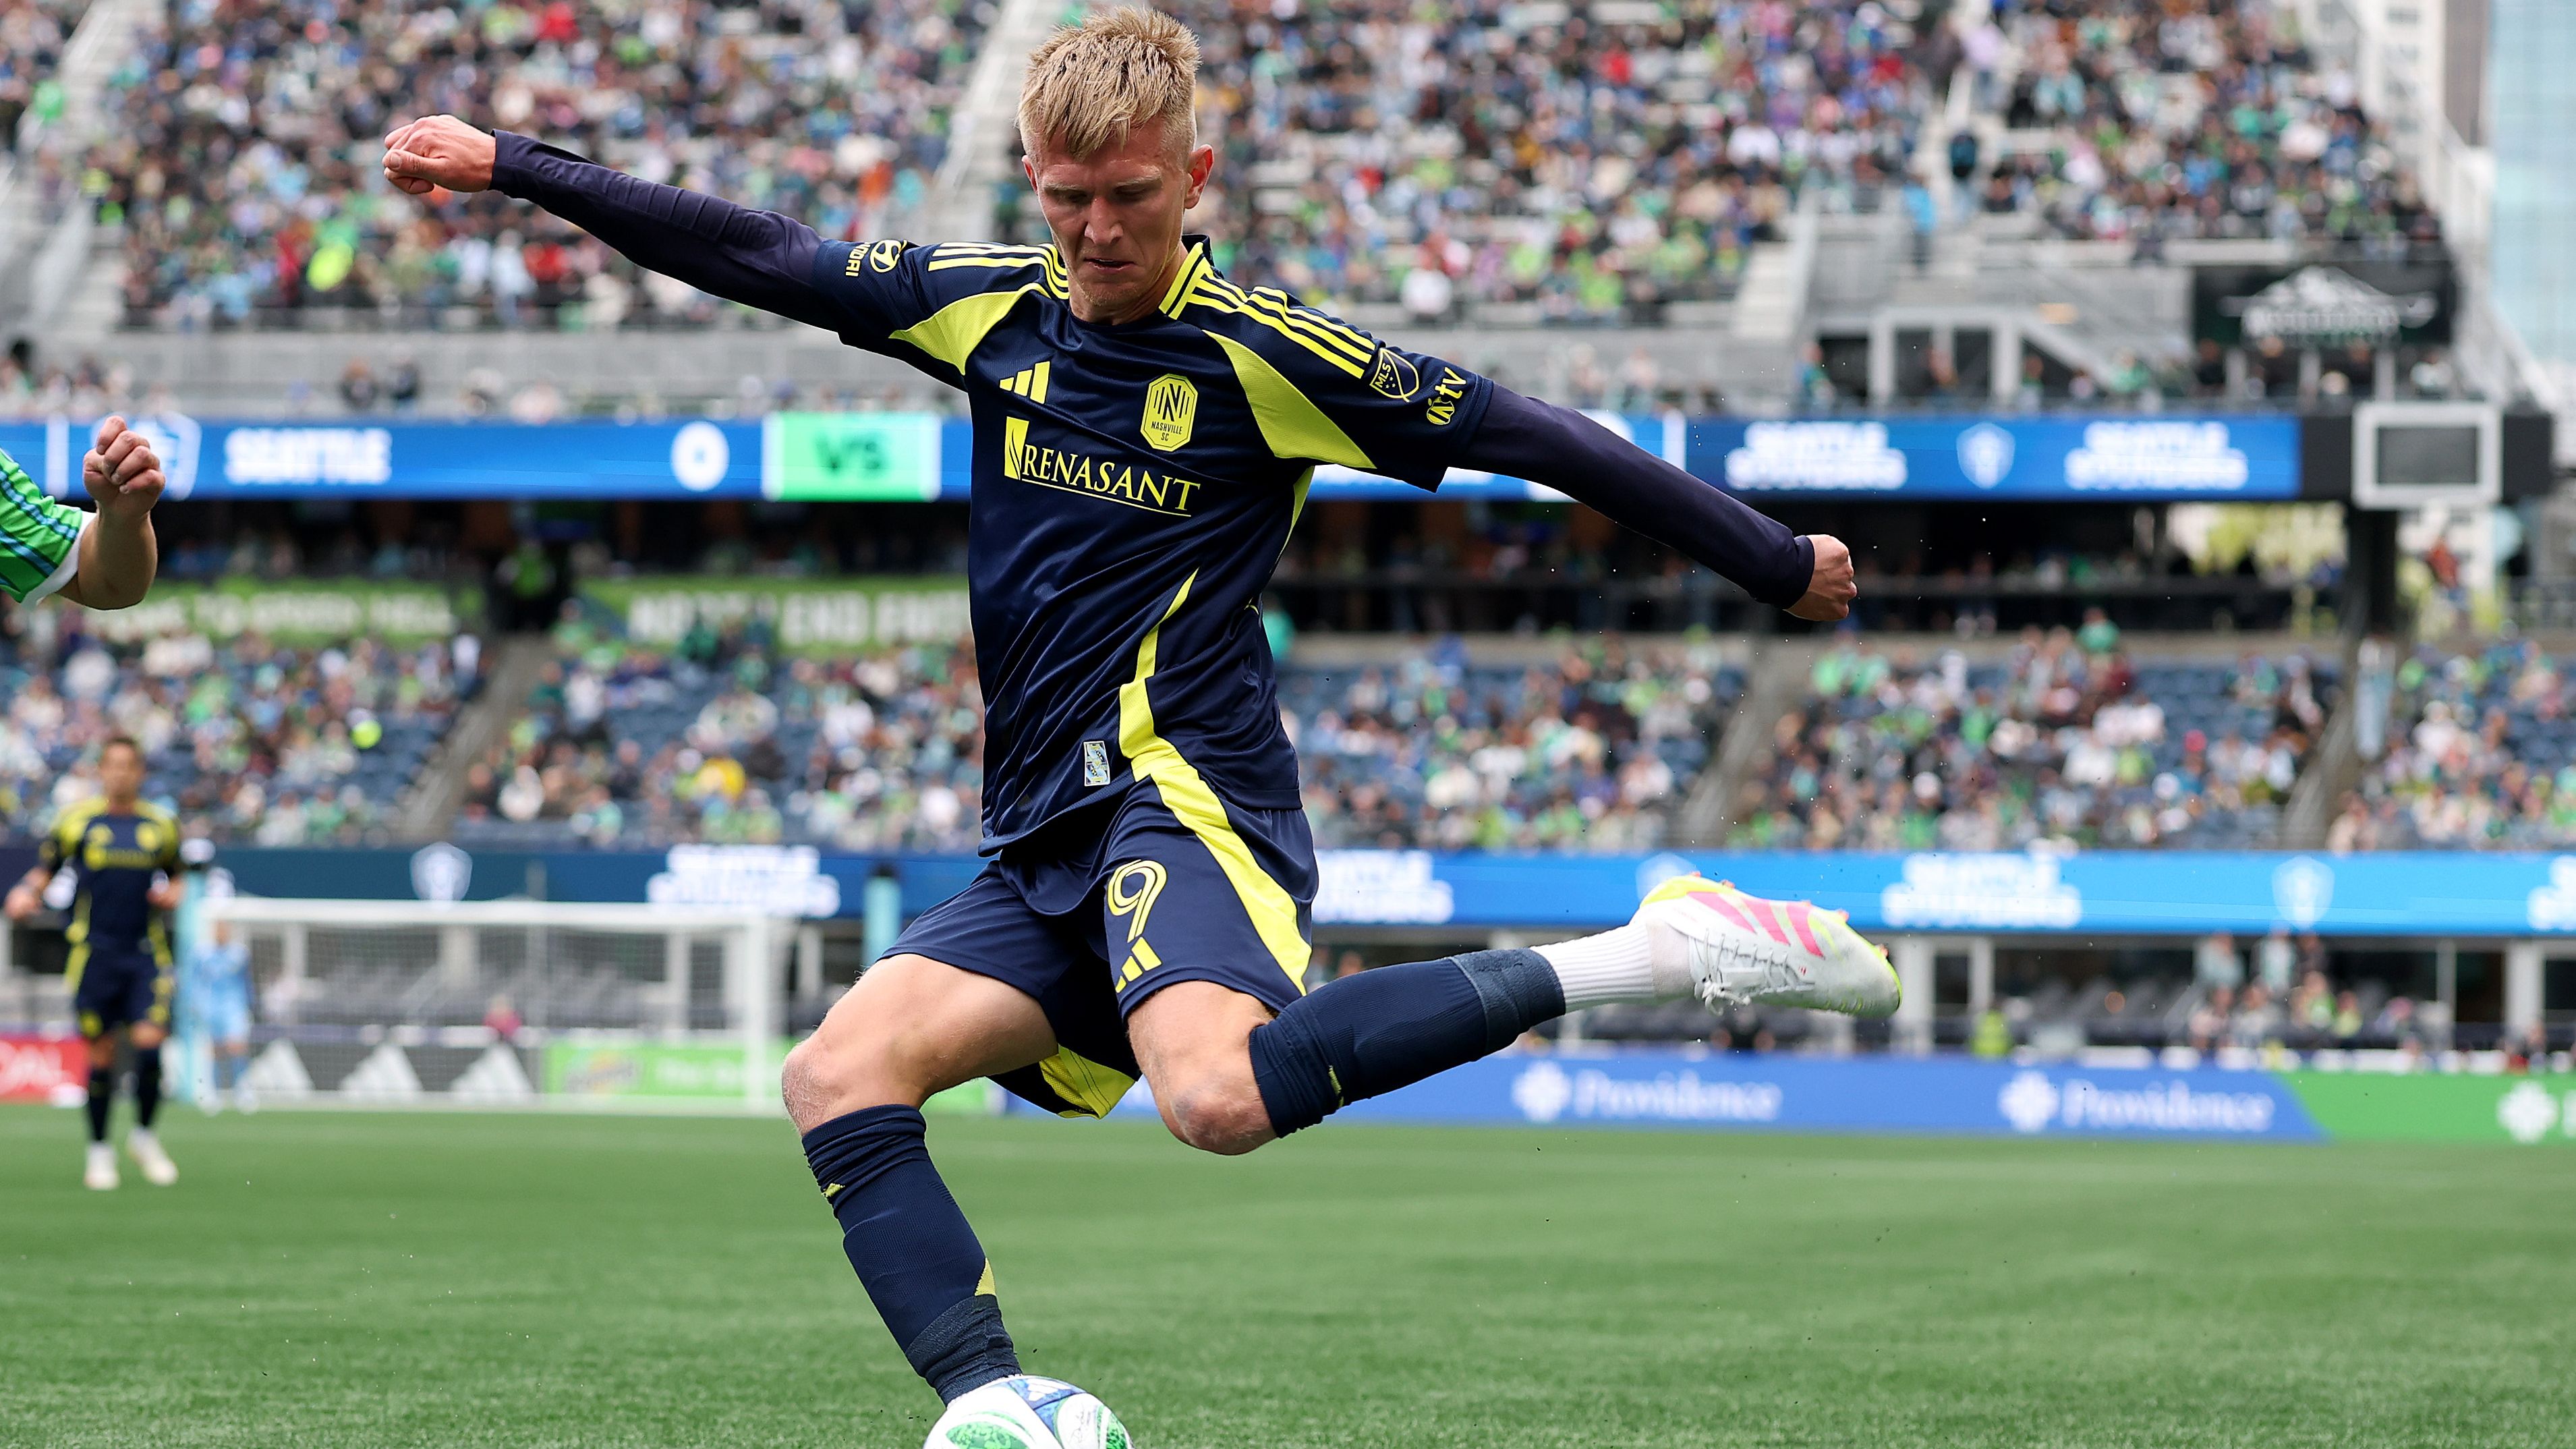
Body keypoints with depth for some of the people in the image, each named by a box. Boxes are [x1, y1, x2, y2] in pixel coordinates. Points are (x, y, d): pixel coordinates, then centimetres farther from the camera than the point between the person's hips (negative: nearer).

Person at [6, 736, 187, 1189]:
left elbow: (176, 876, 22)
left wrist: (172, 894, 0)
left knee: (150, 1042, -13)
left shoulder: (161, 824, 9)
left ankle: (143, 1135, 9)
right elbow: (44, 870, 10)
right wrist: (27, 893, -11)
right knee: (101, 1053, 0)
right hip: (94, 954, -1)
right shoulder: (78, 820, 3)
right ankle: (99, 1150, 16)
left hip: (146, 952, 1)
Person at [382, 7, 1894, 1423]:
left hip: (1185, 795, -7)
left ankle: (1645, 958, -27)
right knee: (839, 1076, -14)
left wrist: (1781, 563, 2)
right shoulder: (992, 307, 11)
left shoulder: (1265, 354, -5)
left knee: (1218, 1095, -36)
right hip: (1046, 858, 7)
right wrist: (509, 165, 19)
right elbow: (754, 256, 18)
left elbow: (1536, 436, -1)